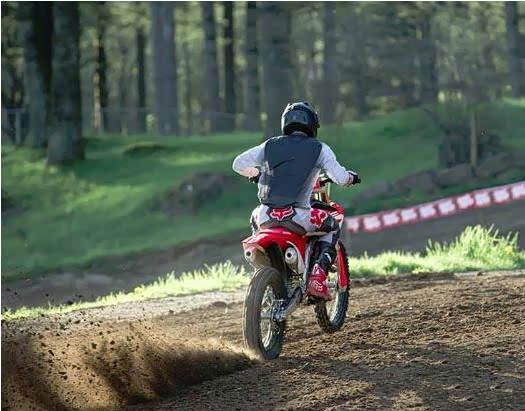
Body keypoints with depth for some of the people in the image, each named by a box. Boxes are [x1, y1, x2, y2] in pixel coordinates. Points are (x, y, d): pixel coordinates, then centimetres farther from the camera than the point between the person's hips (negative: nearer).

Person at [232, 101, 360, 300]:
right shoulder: (320, 149, 6)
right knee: (332, 227, 24)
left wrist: (257, 173, 39)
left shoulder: (270, 146, 14)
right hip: (296, 215, -3)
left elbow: (238, 164, 20)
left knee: (255, 217, 39)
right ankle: (318, 277, 5)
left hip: (267, 216, 3)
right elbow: (340, 178, 0)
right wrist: (351, 177, 24)